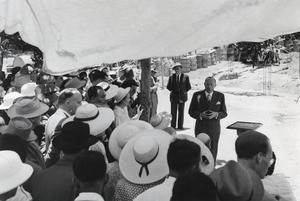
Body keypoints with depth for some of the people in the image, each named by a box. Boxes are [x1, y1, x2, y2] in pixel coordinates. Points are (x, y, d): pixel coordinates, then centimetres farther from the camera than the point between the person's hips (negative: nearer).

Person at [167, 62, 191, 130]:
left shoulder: (185, 77, 2)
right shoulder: (171, 77, 6)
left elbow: (189, 87, 4)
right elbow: (168, 87, 10)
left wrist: (183, 91, -3)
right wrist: (174, 90, -1)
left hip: (182, 97, -1)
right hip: (173, 97, 1)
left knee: (181, 112, 4)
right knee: (173, 112, 2)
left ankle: (180, 126, 12)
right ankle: (173, 126, 9)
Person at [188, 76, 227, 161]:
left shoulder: (220, 96, 1)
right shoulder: (197, 95, -2)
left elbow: (224, 113, 3)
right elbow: (191, 112, 1)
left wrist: (216, 114, -18)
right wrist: (200, 115, -19)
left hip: (214, 130, 1)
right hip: (200, 129, -1)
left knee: (213, 152, 8)